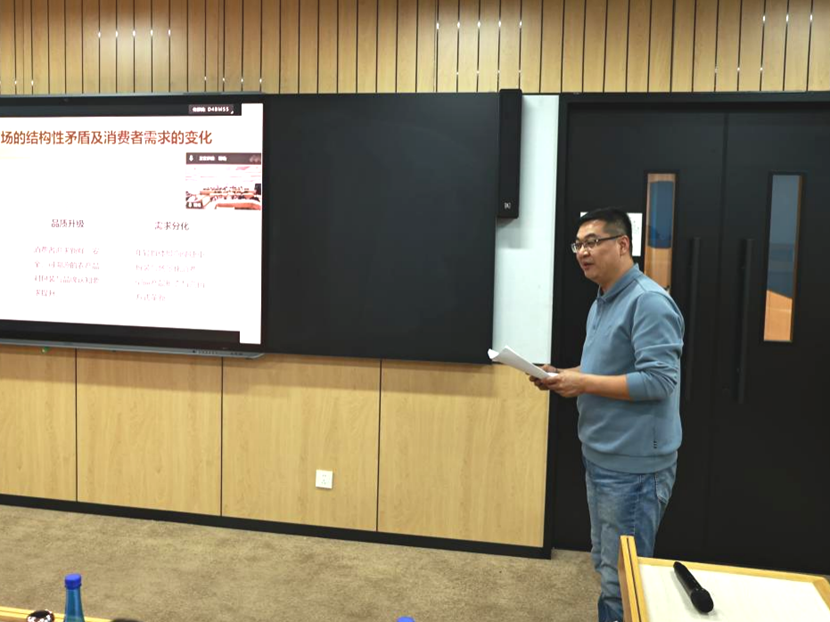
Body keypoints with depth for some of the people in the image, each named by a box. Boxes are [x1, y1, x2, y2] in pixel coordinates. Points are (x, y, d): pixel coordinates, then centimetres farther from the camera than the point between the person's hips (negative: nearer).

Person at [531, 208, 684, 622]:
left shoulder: (649, 301, -18)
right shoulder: (602, 302, 13)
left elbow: (659, 380, -24)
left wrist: (583, 383, -21)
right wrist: (563, 376, 4)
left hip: (634, 466, -10)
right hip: (601, 459, 10)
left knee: (623, 580, 3)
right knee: (605, 566, 21)